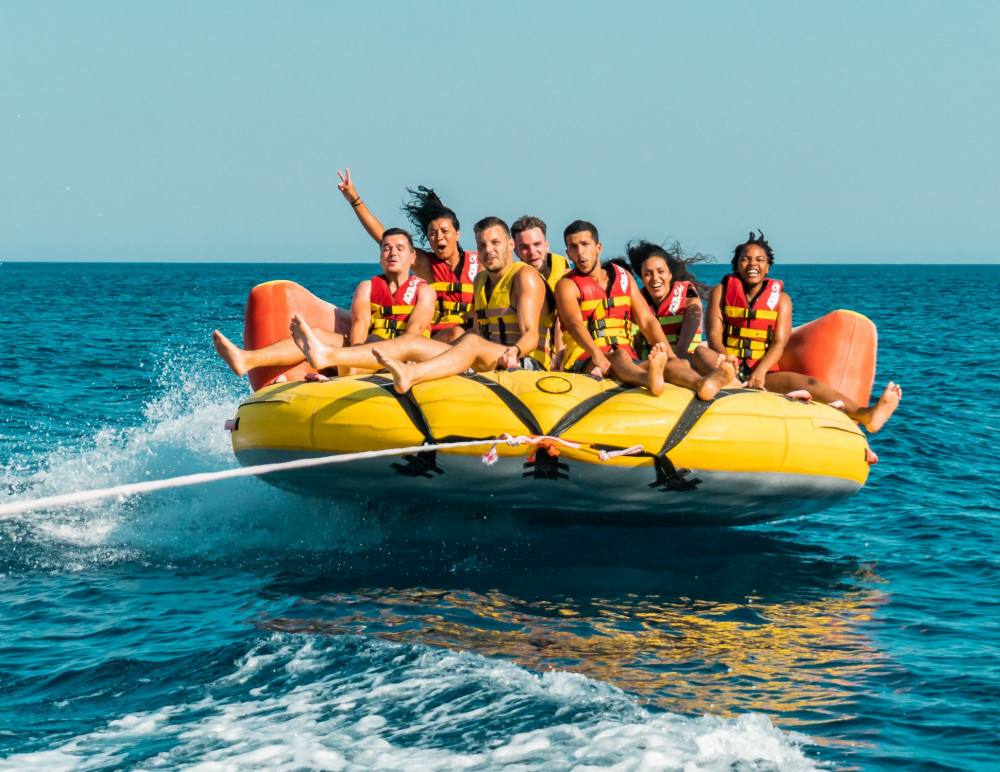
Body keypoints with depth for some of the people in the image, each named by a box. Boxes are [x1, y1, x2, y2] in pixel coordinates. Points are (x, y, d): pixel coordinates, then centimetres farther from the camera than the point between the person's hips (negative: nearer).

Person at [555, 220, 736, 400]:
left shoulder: (624, 278, 20)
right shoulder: (567, 285, 4)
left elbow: (646, 321, 13)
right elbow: (574, 324, -16)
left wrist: (670, 356, -5)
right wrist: (596, 354, -36)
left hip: (628, 363, 5)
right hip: (583, 363, -5)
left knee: (673, 364, -25)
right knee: (619, 355, -38)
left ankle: (701, 384, -60)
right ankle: (649, 380, -74)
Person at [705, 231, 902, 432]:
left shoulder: (780, 298, 14)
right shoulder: (722, 291, 12)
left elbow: (779, 343, -1)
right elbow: (714, 335, -1)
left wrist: (760, 372, -23)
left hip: (763, 374, 2)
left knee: (804, 382, -30)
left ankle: (865, 415, -54)